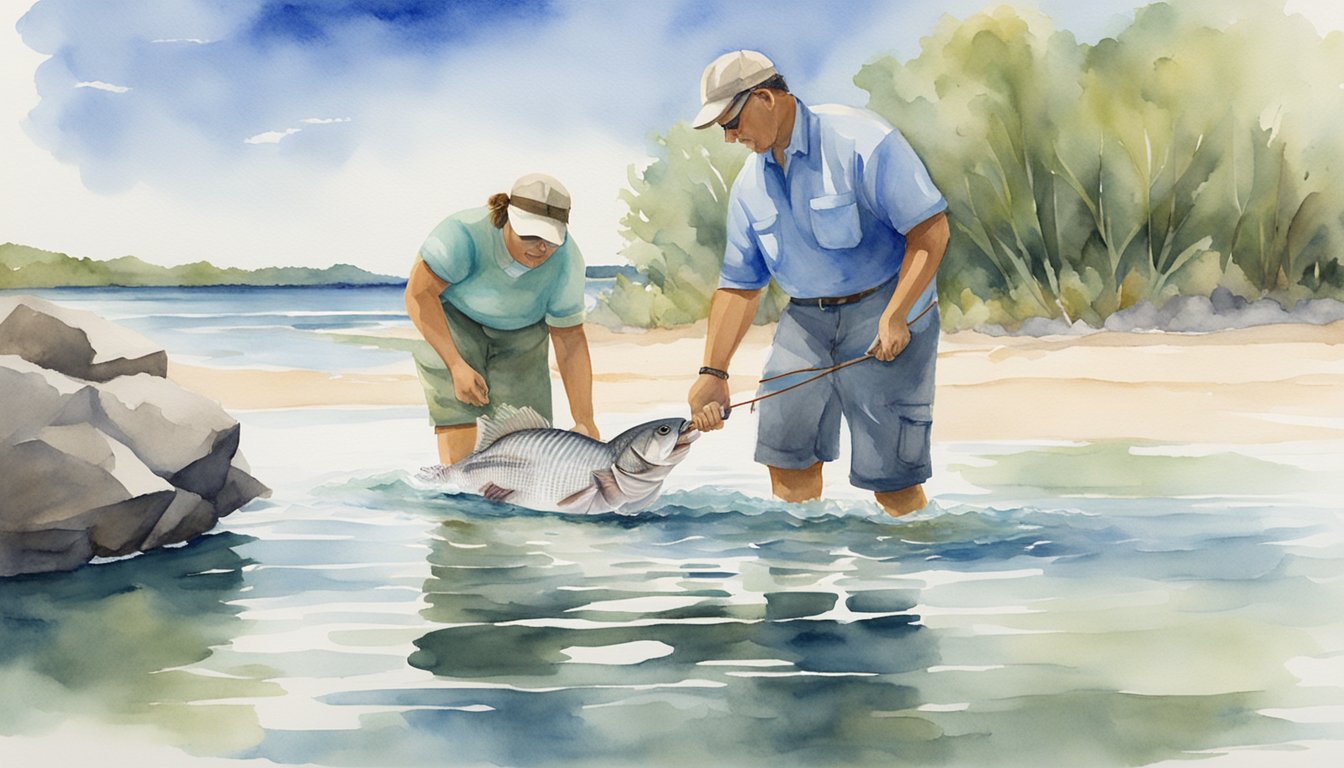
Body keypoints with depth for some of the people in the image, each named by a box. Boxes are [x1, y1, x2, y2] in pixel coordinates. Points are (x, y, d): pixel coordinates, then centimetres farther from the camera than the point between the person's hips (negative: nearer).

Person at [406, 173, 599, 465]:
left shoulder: (565, 260, -25)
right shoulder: (466, 233, -36)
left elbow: (570, 341, -17)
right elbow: (418, 294, -28)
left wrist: (585, 422, -18)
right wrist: (456, 365, -33)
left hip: (519, 332, 3)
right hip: (451, 317, -3)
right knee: (459, 418, -19)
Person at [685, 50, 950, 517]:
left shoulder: (858, 141, -15)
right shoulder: (749, 186, 6)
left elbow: (930, 228, -17)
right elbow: (739, 285, 9)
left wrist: (894, 316, -23)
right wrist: (713, 372, 0)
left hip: (886, 309, -6)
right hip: (806, 319, 6)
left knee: (889, 467, -7)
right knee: (783, 438, -1)